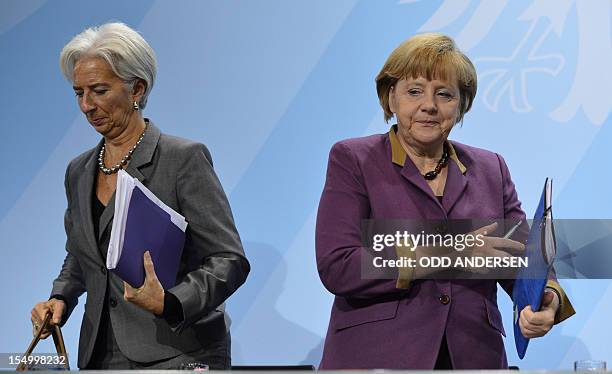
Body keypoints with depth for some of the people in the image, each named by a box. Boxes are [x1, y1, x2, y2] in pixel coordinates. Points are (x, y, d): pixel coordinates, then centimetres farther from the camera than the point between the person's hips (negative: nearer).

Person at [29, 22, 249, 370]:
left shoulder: (185, 158, -9)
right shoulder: (79, 172, 10)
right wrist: (60, 299, 3)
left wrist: (169, 303, -28)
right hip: (101, 355, 6)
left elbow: (229, 259, -13)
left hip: (177, 355, -5)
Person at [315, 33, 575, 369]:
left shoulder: (491, 169, 11)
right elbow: (336, 268, -13)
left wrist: (548, 299, -18)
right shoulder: (352, 160, -1)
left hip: (473, 357, 4)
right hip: (376, 357, -3)